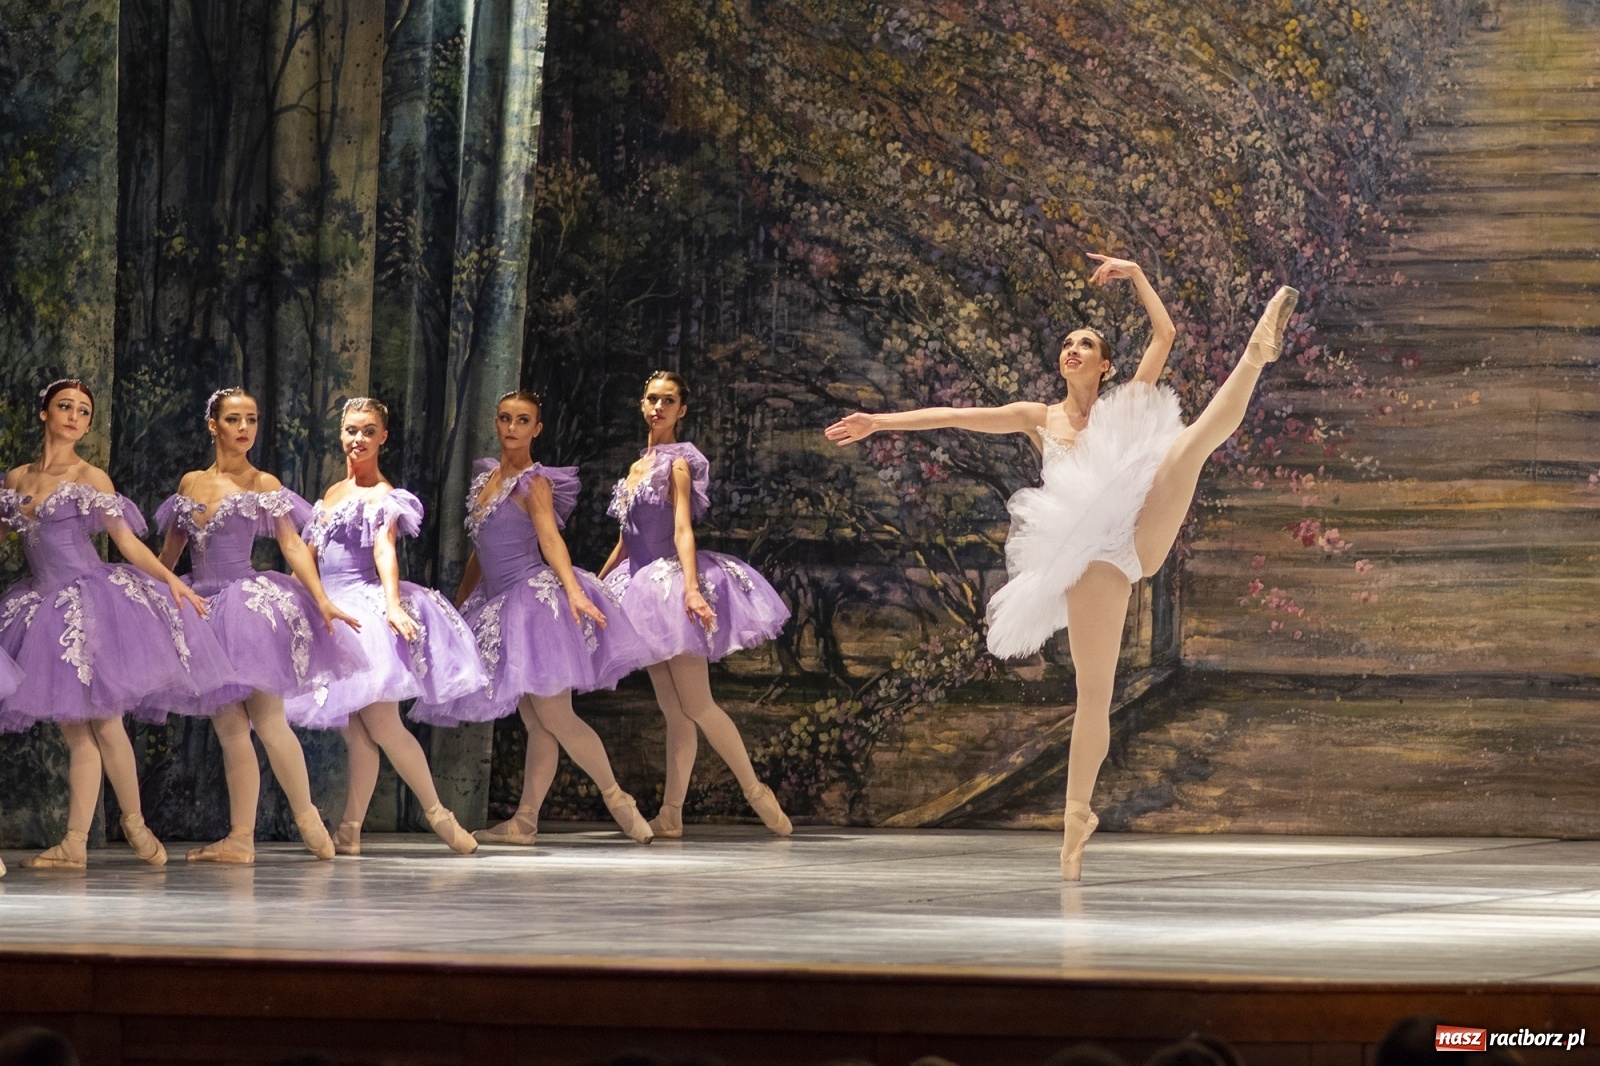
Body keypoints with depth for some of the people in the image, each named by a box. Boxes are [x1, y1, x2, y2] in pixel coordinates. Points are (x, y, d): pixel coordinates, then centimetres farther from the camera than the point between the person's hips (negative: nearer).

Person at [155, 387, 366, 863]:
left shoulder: (263, 485, 1)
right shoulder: (191, 483, 12)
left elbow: (292, 546, -6)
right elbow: (169, 553, 19)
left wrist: (322, 600, -17)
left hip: (249, 602, -4)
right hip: (203, 608, 4)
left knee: (268, 721, -9)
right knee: (229, 730, 3)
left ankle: (308, 819, 1)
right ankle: (240, 839, 2)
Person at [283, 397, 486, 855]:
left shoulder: (382, 497, -5)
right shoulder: (333, 494, 18)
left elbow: (385, 551, -21)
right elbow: (311, 555, 25)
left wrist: (393, 605, -35)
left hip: (367, 607, -7)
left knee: (381, 727, -12)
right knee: (353, 732, 4)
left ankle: (437, 814, -5)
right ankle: (349, 832, 2)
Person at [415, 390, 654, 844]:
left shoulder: (534, 482, -7)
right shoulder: (487, 478, 15)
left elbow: (550, 539, -20)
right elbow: (481, 551, 23)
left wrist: (574, 590, -34)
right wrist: (459, 604, 27)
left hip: (535, 598, -7)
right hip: (499, 605, 7)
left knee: (554, 717, -10)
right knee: (534, 722, 8)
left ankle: (616, 799, -2)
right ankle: (524, 823, 6)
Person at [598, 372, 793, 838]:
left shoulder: (677, 461, -6)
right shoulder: (637, 468, 16)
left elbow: (682, 529, -18)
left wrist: (691, 587, -30)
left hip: (671, 580, -7)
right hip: (644, 586, 7)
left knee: (696, 706, -11)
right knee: (673, 711, 5)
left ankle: (757, 792, -4)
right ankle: (671, 815, 1)